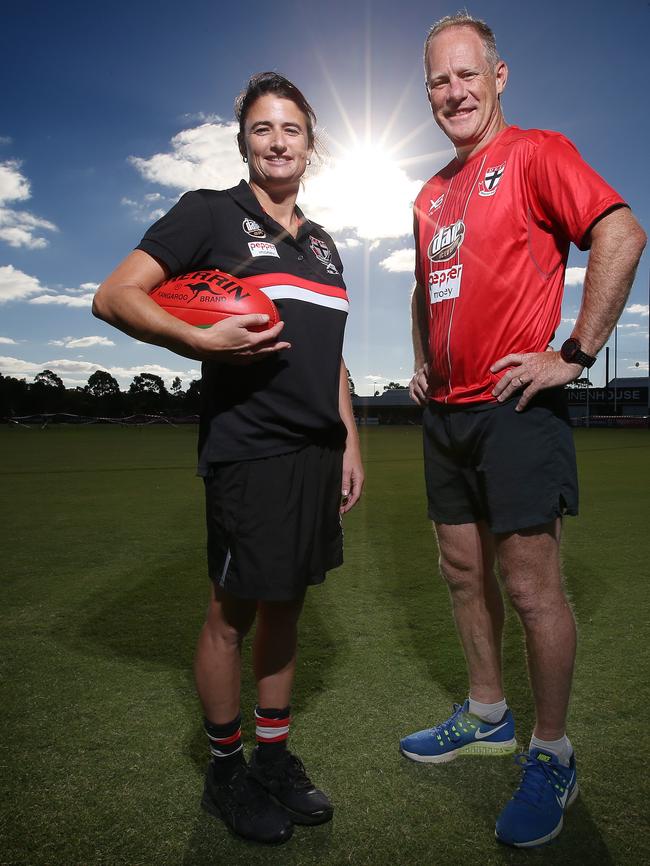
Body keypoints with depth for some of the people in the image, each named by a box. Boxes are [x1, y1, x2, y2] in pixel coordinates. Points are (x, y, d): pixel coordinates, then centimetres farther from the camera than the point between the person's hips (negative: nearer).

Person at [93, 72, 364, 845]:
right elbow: (114, 297, -6)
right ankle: (225, 773, 24)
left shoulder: (321, 242, 19)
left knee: (286, 604, 13)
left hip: (317, 449, 7)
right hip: (247, 448, -6)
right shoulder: (210, 213, 0)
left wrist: (349, 442, 15)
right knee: (233, 612, 3)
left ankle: (275, 759, 30)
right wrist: (204, 340, -20)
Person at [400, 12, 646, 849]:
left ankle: (552, 758, 17)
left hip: (513, 408, -8)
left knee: (531, 587, -2)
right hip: (445, 411, 8)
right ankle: (486, 716, 32)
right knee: (463, 572, 14)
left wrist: (574, 355, -17)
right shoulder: (430, 194, 18)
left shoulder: (534, 153, -3)